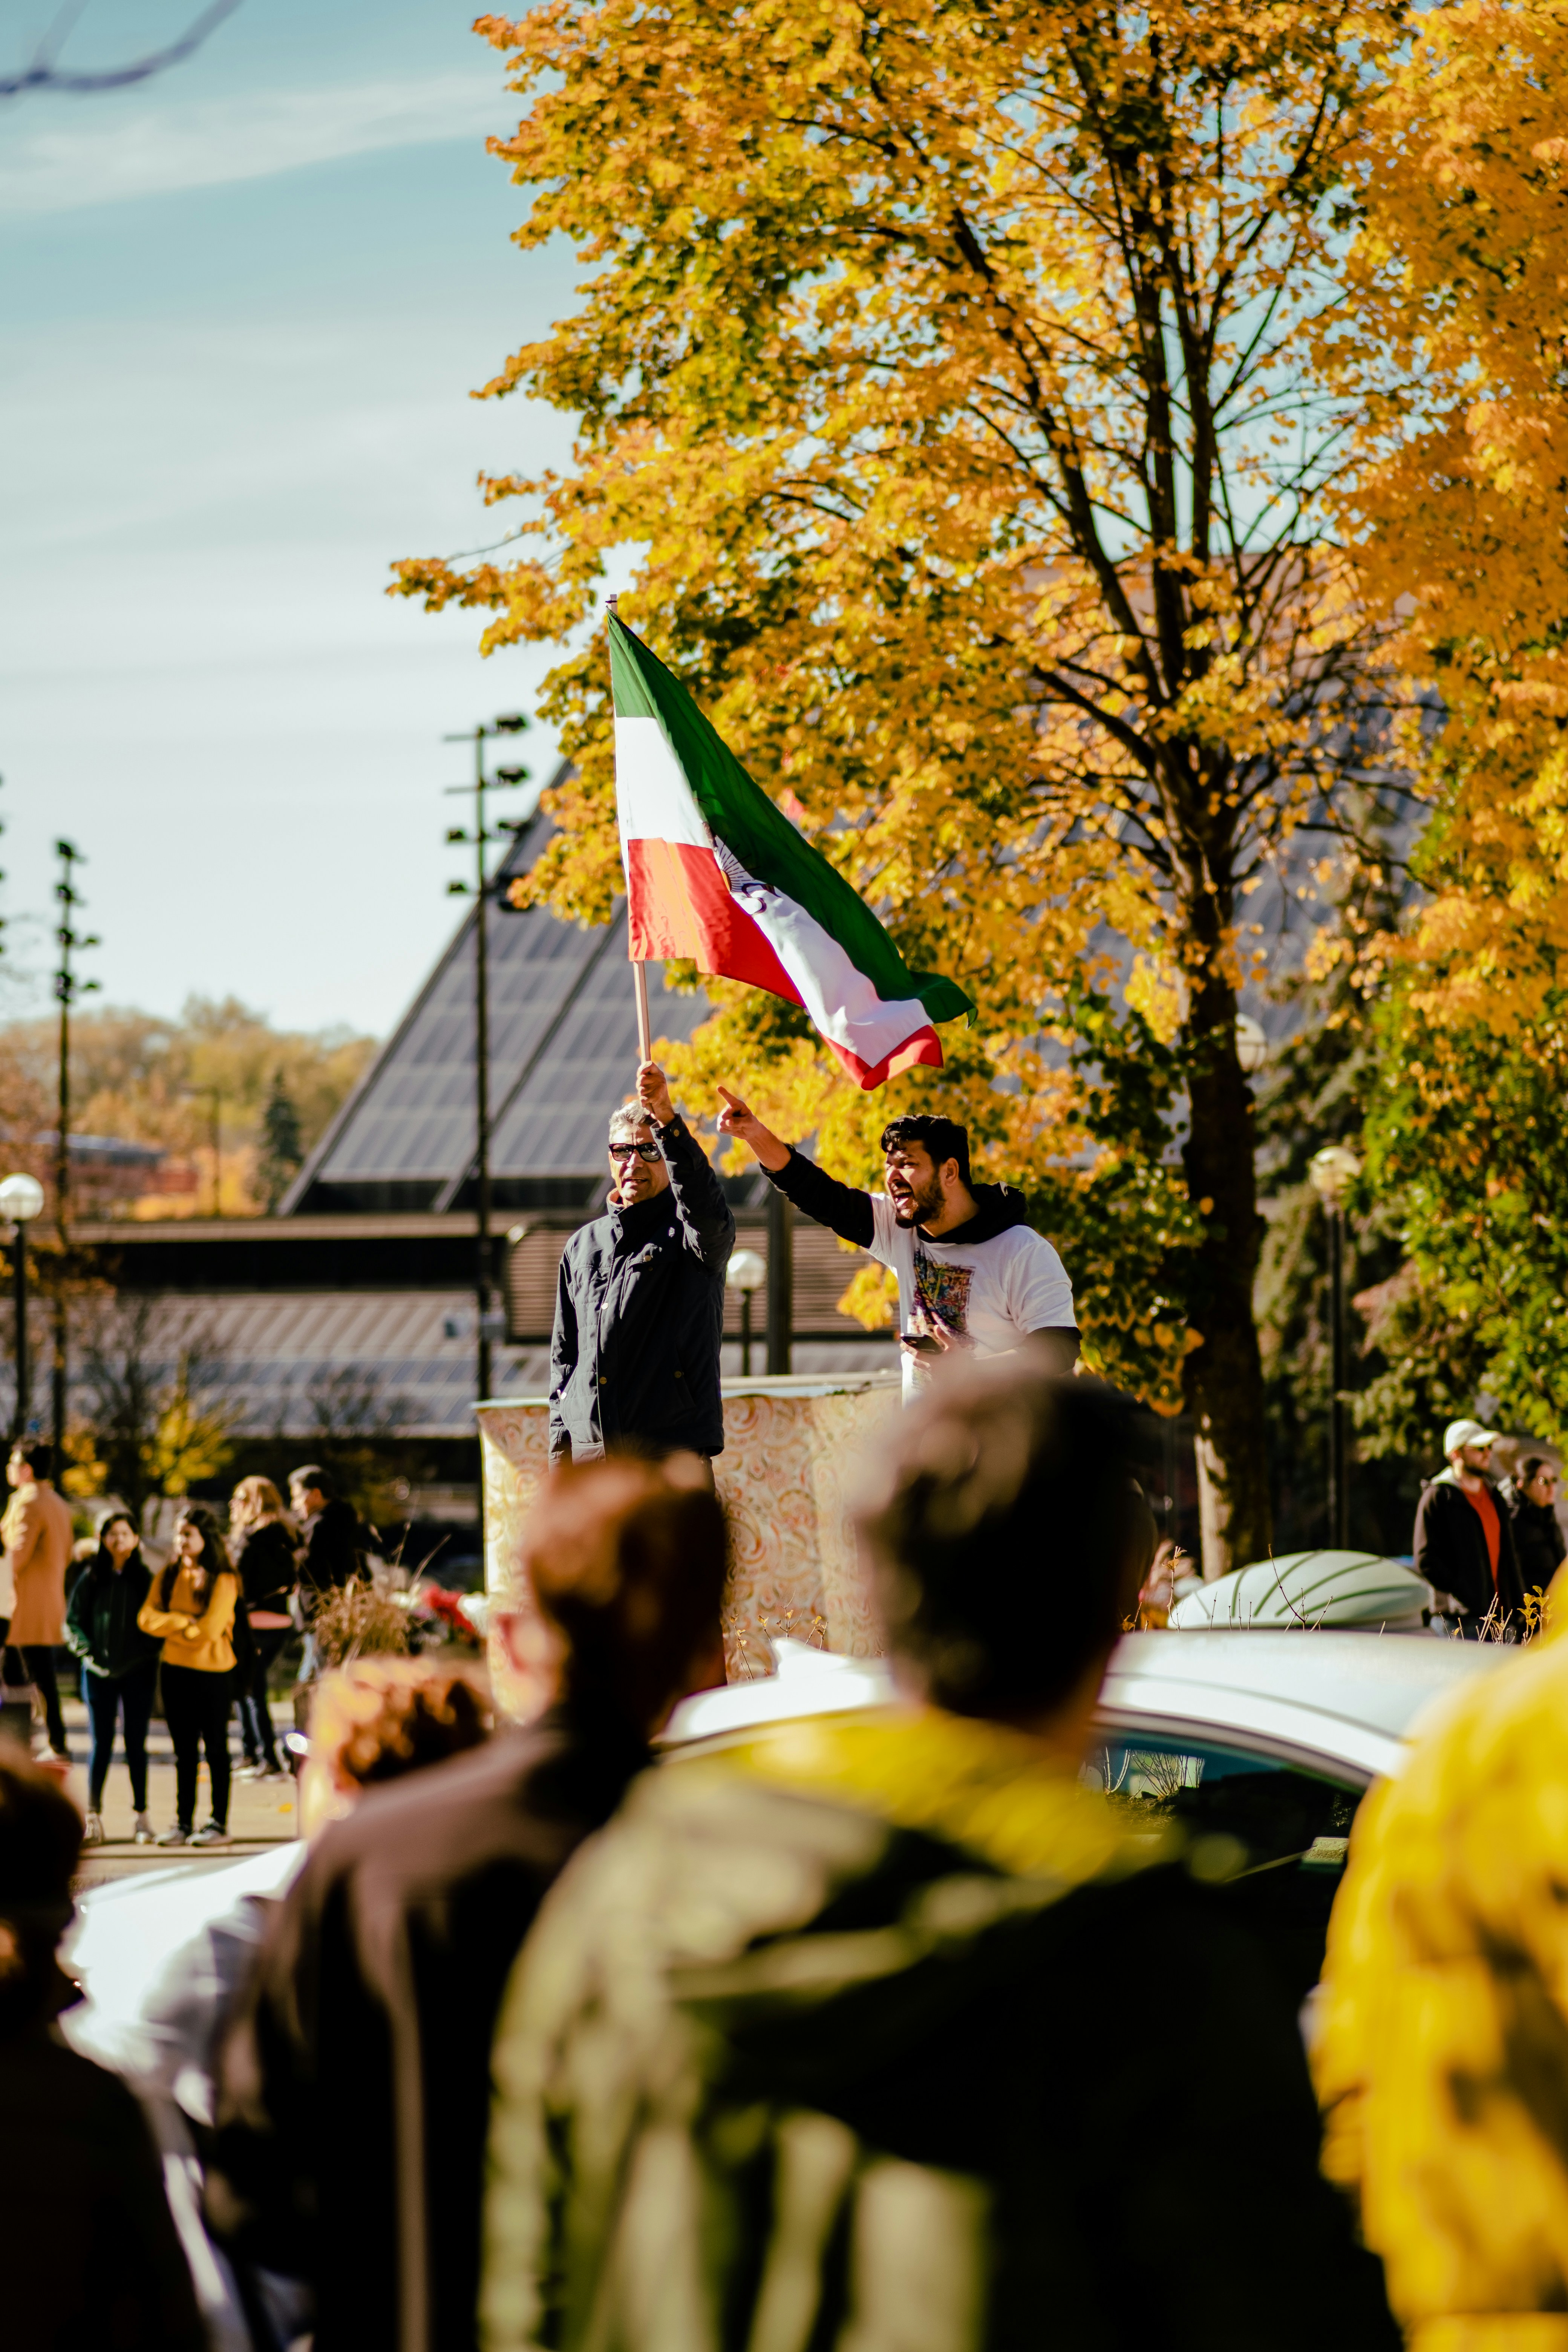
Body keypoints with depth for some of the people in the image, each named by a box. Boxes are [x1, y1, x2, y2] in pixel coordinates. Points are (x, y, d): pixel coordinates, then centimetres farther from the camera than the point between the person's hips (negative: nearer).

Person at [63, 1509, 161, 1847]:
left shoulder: (145, 1579, 4)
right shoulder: (91, 1578, 3)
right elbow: (73, 1621, 5)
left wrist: (149, 1655, -8)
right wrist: (88, 1651, -8)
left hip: (138, 1672, 0)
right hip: (100, 1673, 0)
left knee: (136, 1744, 4)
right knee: (101, 1745, 0)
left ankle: (142, 1816, 11)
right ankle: (93, 1817, 3)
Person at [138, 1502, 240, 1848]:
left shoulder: (222, 1580, -9)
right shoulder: (169, 1576, 7)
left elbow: (210, 1630, -17)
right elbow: (148, 1617, -3)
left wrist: (172, 1626, -6)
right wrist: (186, 1623, -14)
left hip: (213, 1673, -5)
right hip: (176, 1671, 5)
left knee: (215, 1749, 3)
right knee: (184, 1752, 10)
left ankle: (219, 1824, 7)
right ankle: (184, 1823, 15)